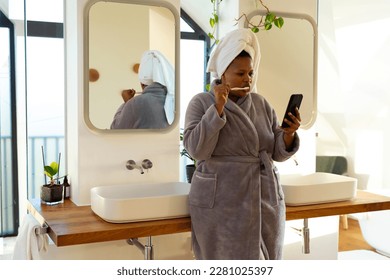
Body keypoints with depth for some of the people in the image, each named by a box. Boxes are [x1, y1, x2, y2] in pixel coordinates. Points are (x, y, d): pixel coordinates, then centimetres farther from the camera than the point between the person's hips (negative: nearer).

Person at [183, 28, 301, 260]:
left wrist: (289, 134, -12)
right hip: (221, 205, -4)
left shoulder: (262, 104, 8)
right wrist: (218, 108, -21)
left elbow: (278, 153, 8)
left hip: (265, 201, 4)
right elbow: (196, 149, -17)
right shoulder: (201, 103, -4)